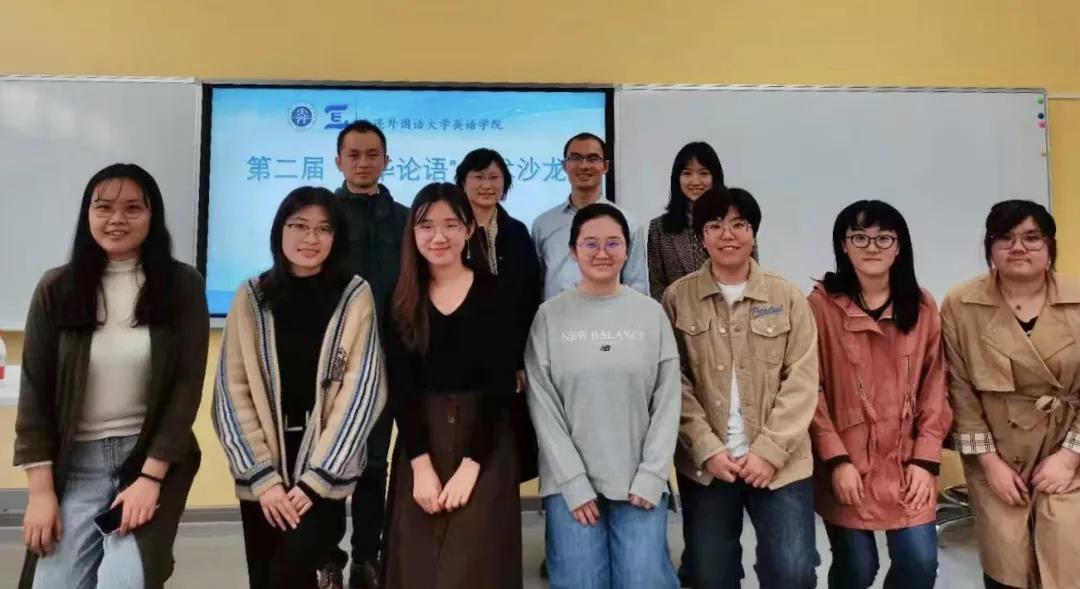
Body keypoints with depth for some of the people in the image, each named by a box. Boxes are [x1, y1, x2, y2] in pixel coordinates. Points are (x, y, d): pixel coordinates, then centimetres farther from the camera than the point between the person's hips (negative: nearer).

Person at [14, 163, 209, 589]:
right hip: (76, 463, 2)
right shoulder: (56, 289, 1)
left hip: (154, 457, -2)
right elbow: (34, 393, 2)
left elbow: (187, 387, -7)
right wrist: (40, 489, -3)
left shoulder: (182, 286, -4)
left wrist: (150, 476, -12)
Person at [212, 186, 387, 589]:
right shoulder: (251, 298, 1)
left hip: (325, 469, -2)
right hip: (261, 470, 2)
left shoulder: (355, 297, -4)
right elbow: (233, 391, -1)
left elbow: (360, 390, -7)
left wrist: (316, 477, -10)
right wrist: (262, 474, -8)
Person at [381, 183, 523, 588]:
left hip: (484, 443, -2)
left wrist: (470, 464, -13)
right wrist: (421, 463, -10)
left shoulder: (495, 296, -3)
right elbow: (401, 388, 0)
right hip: (420, 442, 2)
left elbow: (501, 386, -7)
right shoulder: (401, 303, 4)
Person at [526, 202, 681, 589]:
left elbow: (667, 401, 3)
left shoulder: (651, 314, 5)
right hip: (570, 484, -1)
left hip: (639, 483, 1)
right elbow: (543, 407, -3)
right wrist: (574, 482, -7)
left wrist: (651, 476, -4)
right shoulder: (550, 316, 0)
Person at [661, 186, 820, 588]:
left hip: (780, 464, 0)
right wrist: (707, 448, -10)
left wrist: (770, 450, -10)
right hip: (705, 464, 0)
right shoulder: (678, 298, 0)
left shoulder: (787, 296, 3)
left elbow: (802, 380, -2)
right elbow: (674, 382, -2)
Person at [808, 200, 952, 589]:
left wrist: (926, 459, -2)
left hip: (906, 463, 3)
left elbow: (935, 387, 5)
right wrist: (836, 459, -11)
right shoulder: (821, 305, -8)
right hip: (846, 464, -3)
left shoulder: (922, 307, 5)